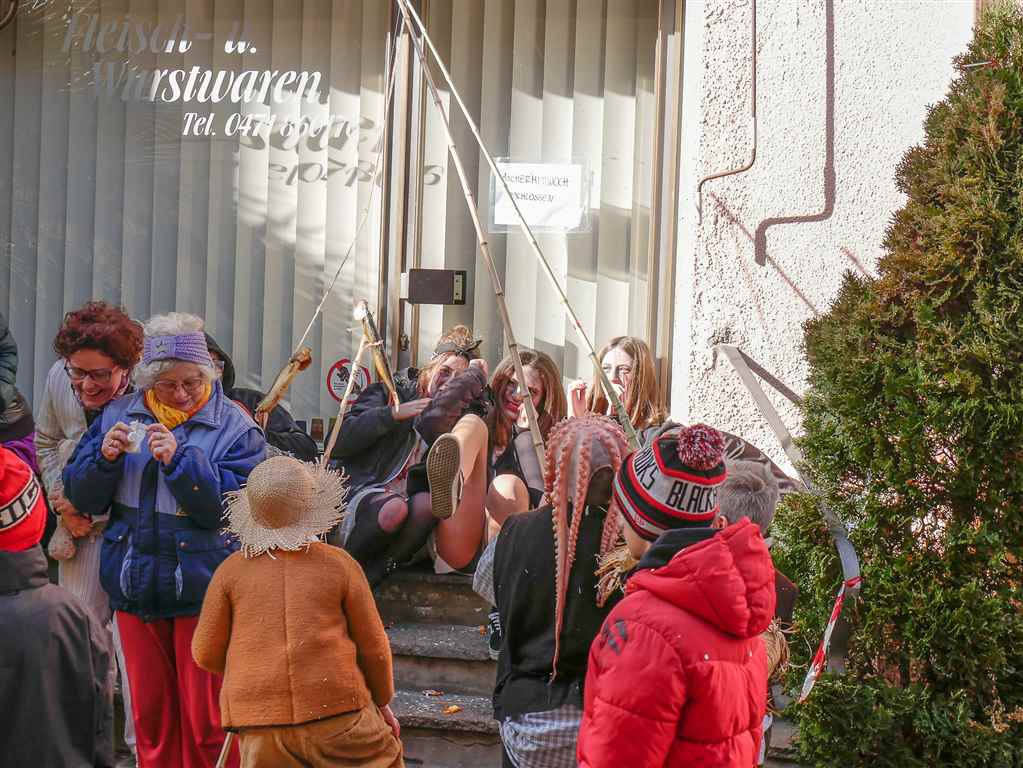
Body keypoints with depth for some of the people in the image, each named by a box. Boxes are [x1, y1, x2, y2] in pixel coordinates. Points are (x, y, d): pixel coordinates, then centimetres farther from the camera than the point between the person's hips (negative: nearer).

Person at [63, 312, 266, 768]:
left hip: (202, 588, -4)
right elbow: (80, 496, 5)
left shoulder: (232, 426, -6)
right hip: (136, 585, 4)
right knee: (149, 713, 15)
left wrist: (180, 460, -24)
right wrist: (104, 458, -14)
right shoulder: (119, 415, 6)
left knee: (206, 718, 2)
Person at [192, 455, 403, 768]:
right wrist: (382, 700, 20)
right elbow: (373, 646, 3)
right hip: (336, 711, -2)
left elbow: (206, 654, 6)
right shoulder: (339, 564, -2)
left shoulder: (232, 570, 2)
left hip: (261, 721, 2)